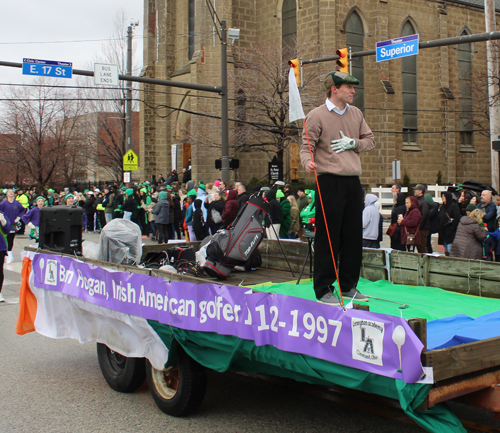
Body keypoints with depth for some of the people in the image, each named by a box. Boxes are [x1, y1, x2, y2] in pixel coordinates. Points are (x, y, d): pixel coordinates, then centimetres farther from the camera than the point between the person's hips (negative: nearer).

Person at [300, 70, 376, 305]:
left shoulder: (355, 113, 14)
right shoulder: (317, 116, -4)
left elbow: (370, 140, 18)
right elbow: (306, 147, -7)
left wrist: (353, 143, -1)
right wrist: (308, 161, -28)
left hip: (353, 182, 6)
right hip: (330, 182, -6)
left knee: (353, 236, 11)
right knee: (328, 237, -4)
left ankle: (348, 285, 24)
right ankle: (323, 290, 5)